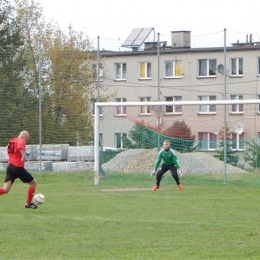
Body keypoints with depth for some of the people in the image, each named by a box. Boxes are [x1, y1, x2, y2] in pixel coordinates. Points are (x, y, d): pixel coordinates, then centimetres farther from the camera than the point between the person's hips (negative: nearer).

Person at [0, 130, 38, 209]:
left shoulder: (12, 141, 16)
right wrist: (24, 155, -43)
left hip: (10, 167, 7)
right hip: (18, 168, -7)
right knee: (34, 183, 12)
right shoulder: (21, 141, -8)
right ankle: (28, 203, 16)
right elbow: (20, 147, -32)